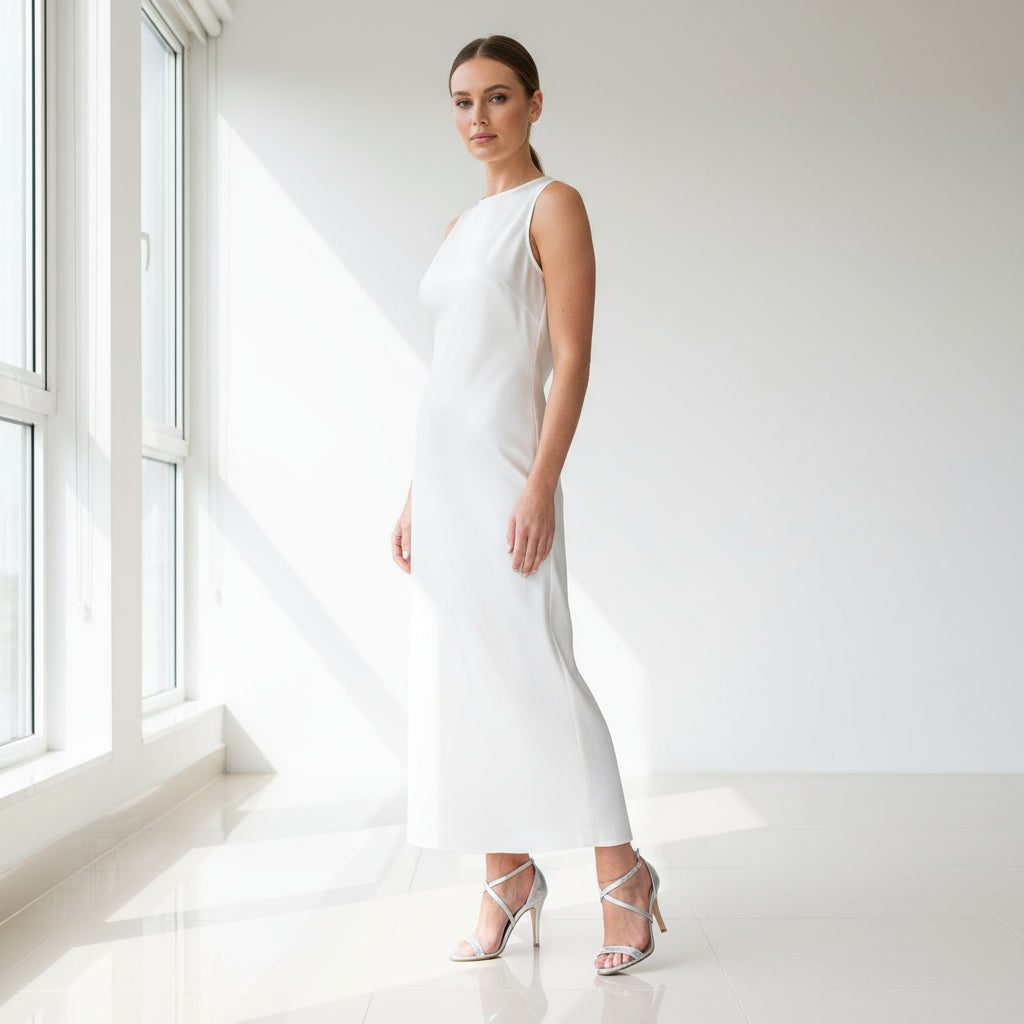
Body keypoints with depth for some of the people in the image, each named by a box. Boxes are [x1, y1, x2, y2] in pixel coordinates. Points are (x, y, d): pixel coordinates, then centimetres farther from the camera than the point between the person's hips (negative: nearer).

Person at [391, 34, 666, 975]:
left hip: (503, 465, -8)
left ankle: (620, 872, 4)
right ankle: (507, 878, 16)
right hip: (442, 467, 8)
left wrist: (540, 486, -21)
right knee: (457, 675, 6)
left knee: (532, 667, -10)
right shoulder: (462, 227, 19)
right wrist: (415, 497, 14)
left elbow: (573, 361, -11)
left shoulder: (553, 205, -2)